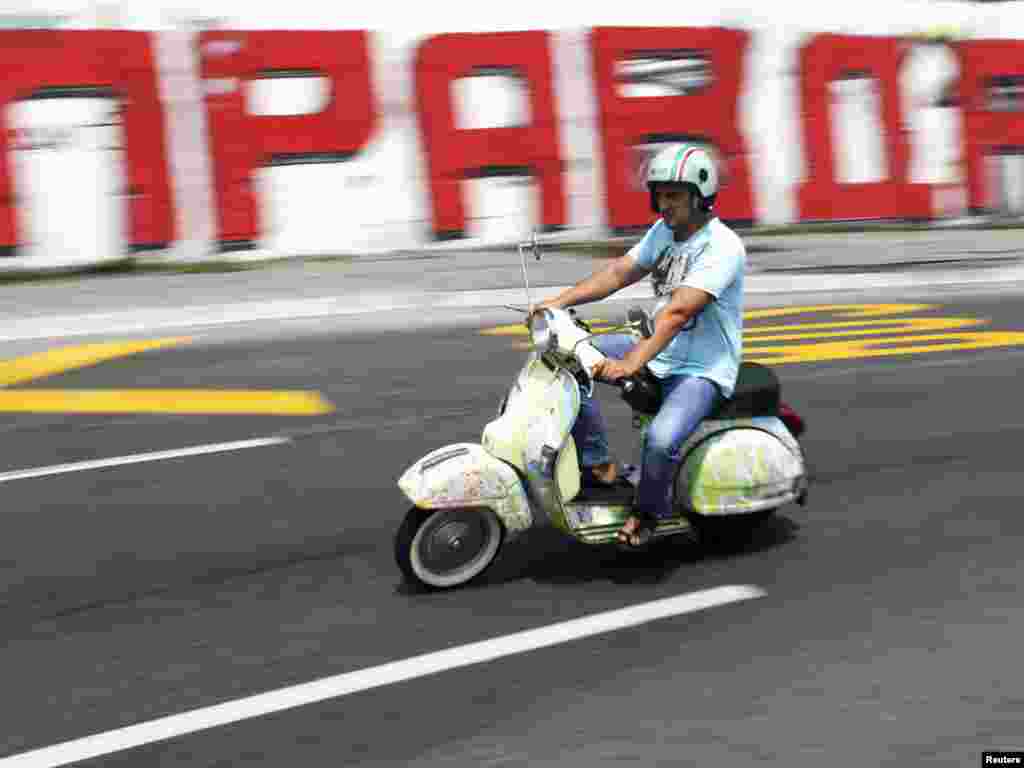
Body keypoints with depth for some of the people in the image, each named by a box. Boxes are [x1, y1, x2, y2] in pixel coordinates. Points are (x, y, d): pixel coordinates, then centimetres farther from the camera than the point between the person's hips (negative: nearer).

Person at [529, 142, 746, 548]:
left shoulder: (723, 247, -22)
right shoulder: (664, 230, 5)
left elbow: (676, 312, -33)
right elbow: (619, 272, 6)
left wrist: (631, 363, -43)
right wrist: (559, 301, -8)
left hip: (702, 369, -8)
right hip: (659, 350, 8)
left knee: (661, 438, -33)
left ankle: (648, 510, -1)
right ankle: (598, 464, 4)